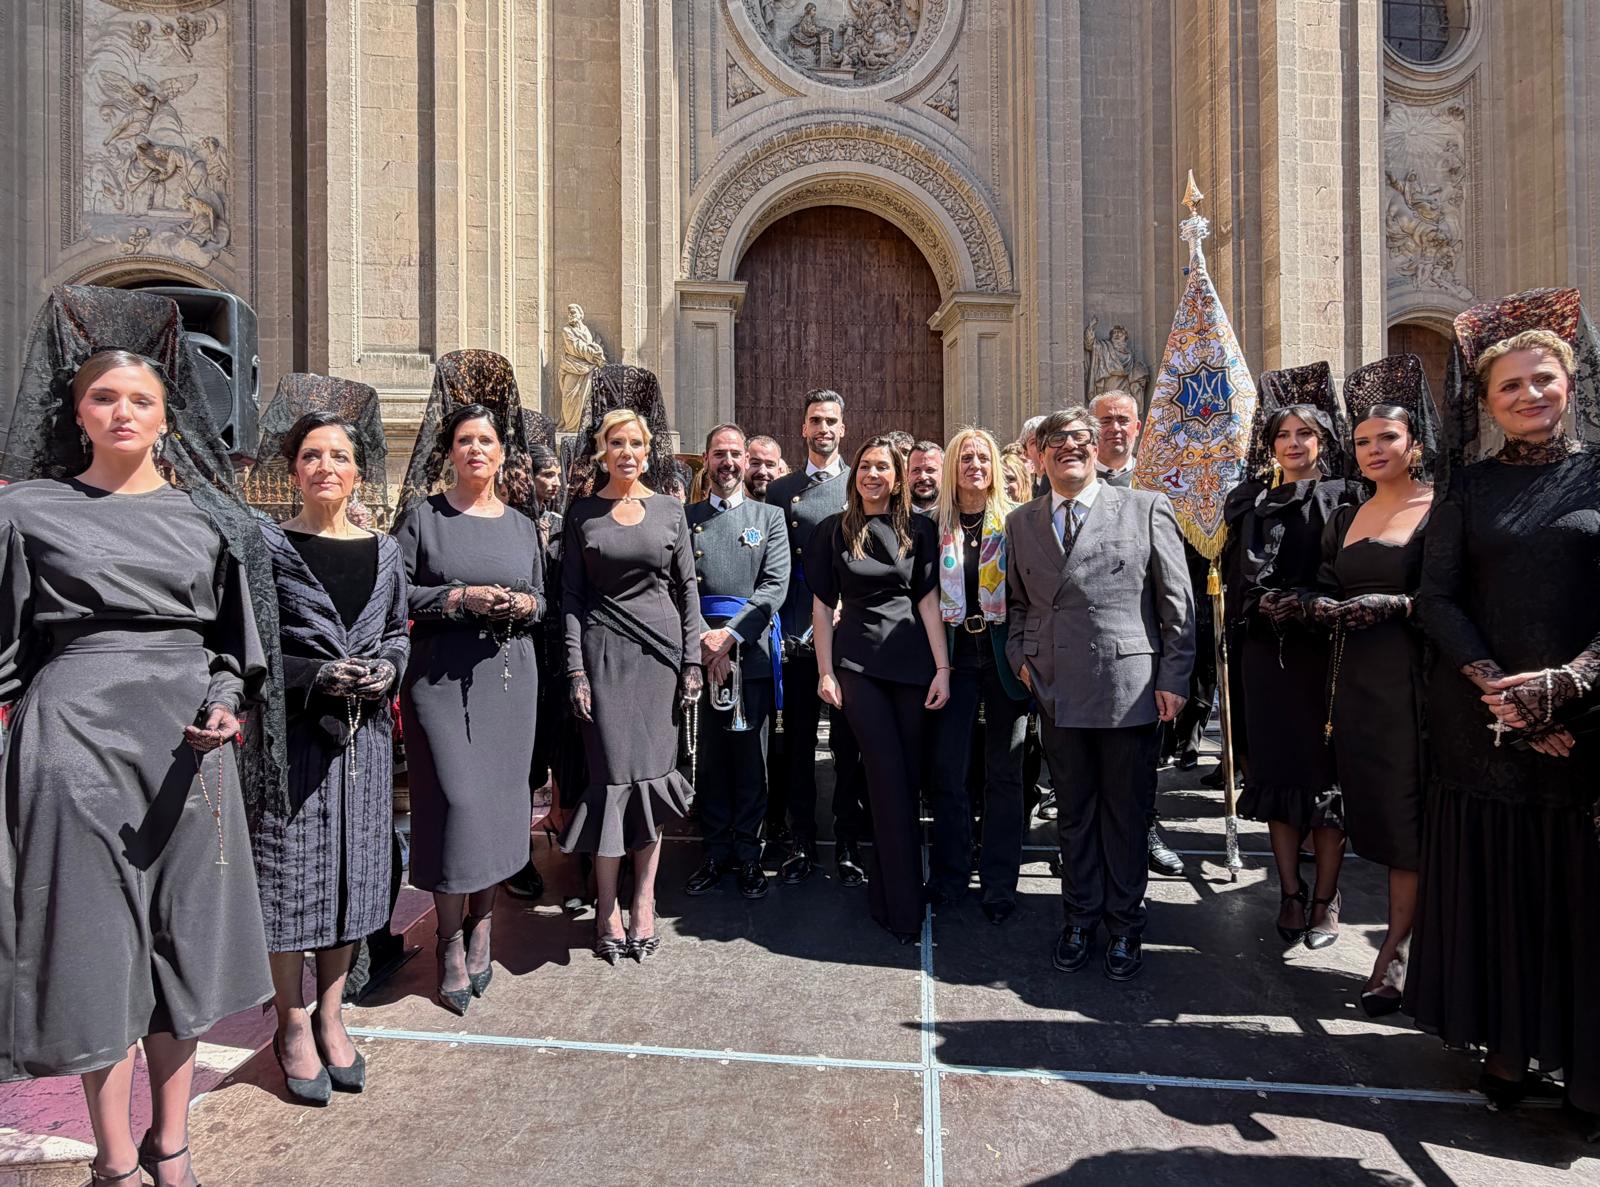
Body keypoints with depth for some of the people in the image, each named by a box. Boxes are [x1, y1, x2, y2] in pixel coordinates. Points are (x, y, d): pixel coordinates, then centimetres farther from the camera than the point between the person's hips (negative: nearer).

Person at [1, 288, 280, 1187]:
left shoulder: (210, 513, 8)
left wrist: (226, 700, -8)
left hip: (186, 740, 2)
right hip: (78, 738, -1)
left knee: (181, 933, 9)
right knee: (96, 943, 4)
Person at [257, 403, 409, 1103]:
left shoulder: (383, 550, 9)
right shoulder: (269, 544, -3)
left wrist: (388, 668, -5)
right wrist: (317, 676, -17)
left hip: (364, 730, 4)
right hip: (293, 727, -4)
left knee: (355, 867, 10)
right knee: (291, 868, 3)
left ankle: (331, 1013, 27)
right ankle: (292, 1025, 21)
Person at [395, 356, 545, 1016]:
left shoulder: (521, 526, 13)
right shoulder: (423, 516, 2)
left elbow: (542, 601, 15)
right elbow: (399, 593, -4)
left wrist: (525, 605, -6)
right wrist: (460, 598, -16)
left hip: (509, 676, 4)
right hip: (442, 677, -3)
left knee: (500, 798, 6)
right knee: (456, 798, -7)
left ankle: (481, 927, 23)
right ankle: (451, 943, 9)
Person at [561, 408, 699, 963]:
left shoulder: (670, 510, 7)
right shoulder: (582, 513, 5)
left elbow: (686, 588, 7)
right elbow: (571, 595, 2)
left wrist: (692, 661, 1)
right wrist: (576, 670, -5)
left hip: (660, 650, 1)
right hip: (604, 652, -1)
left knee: (651, 772, 2)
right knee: (615, 775, -3)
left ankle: (643, 903, 14)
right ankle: (608, 907, 10)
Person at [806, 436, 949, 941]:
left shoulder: (919, 529, 6)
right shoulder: (834, 530, 6)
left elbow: (927, 599, 2)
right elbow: (822, 604, 5)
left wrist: (943, 667, -4)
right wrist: (825, 672, 0)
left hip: (912, 661, 1)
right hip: (857, 662, -1)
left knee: (907, 775, 3)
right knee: (890, 777, -6)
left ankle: (886, 888, 21)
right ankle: (903, 909, 2)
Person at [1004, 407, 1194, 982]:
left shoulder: (1145, 509, 0)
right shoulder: (1021, 522, 10)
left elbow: (1177, 602, -1)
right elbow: (1016, 600, 19)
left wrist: (1174, 678, -5)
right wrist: (1020, 654, 4)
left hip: (1129, 689, -2)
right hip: (1057, 691, 3)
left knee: (1126, 813, 10)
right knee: (1073, 811, 14)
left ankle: (1125, 926, 29)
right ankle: (1080, 918, 31)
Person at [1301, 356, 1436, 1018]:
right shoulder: (1345, 520, 14)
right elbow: (1321, 597, 10)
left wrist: (1397, 604, -23)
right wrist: (1338, 609, -11)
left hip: (1415, 680, -5)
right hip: (1356, 683, 5)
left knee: (1407, 817, 0)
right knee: (1378, 813, 10)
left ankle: (1394, 954, 9)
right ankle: (1412, 939, 24)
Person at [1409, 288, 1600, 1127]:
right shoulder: (1470, 486, 7)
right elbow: (1437, 598, 1)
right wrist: (1496, 686, -11)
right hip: (1479, 719, 1)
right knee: (1491, 883, 7)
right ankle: (1505, 1047, 20)